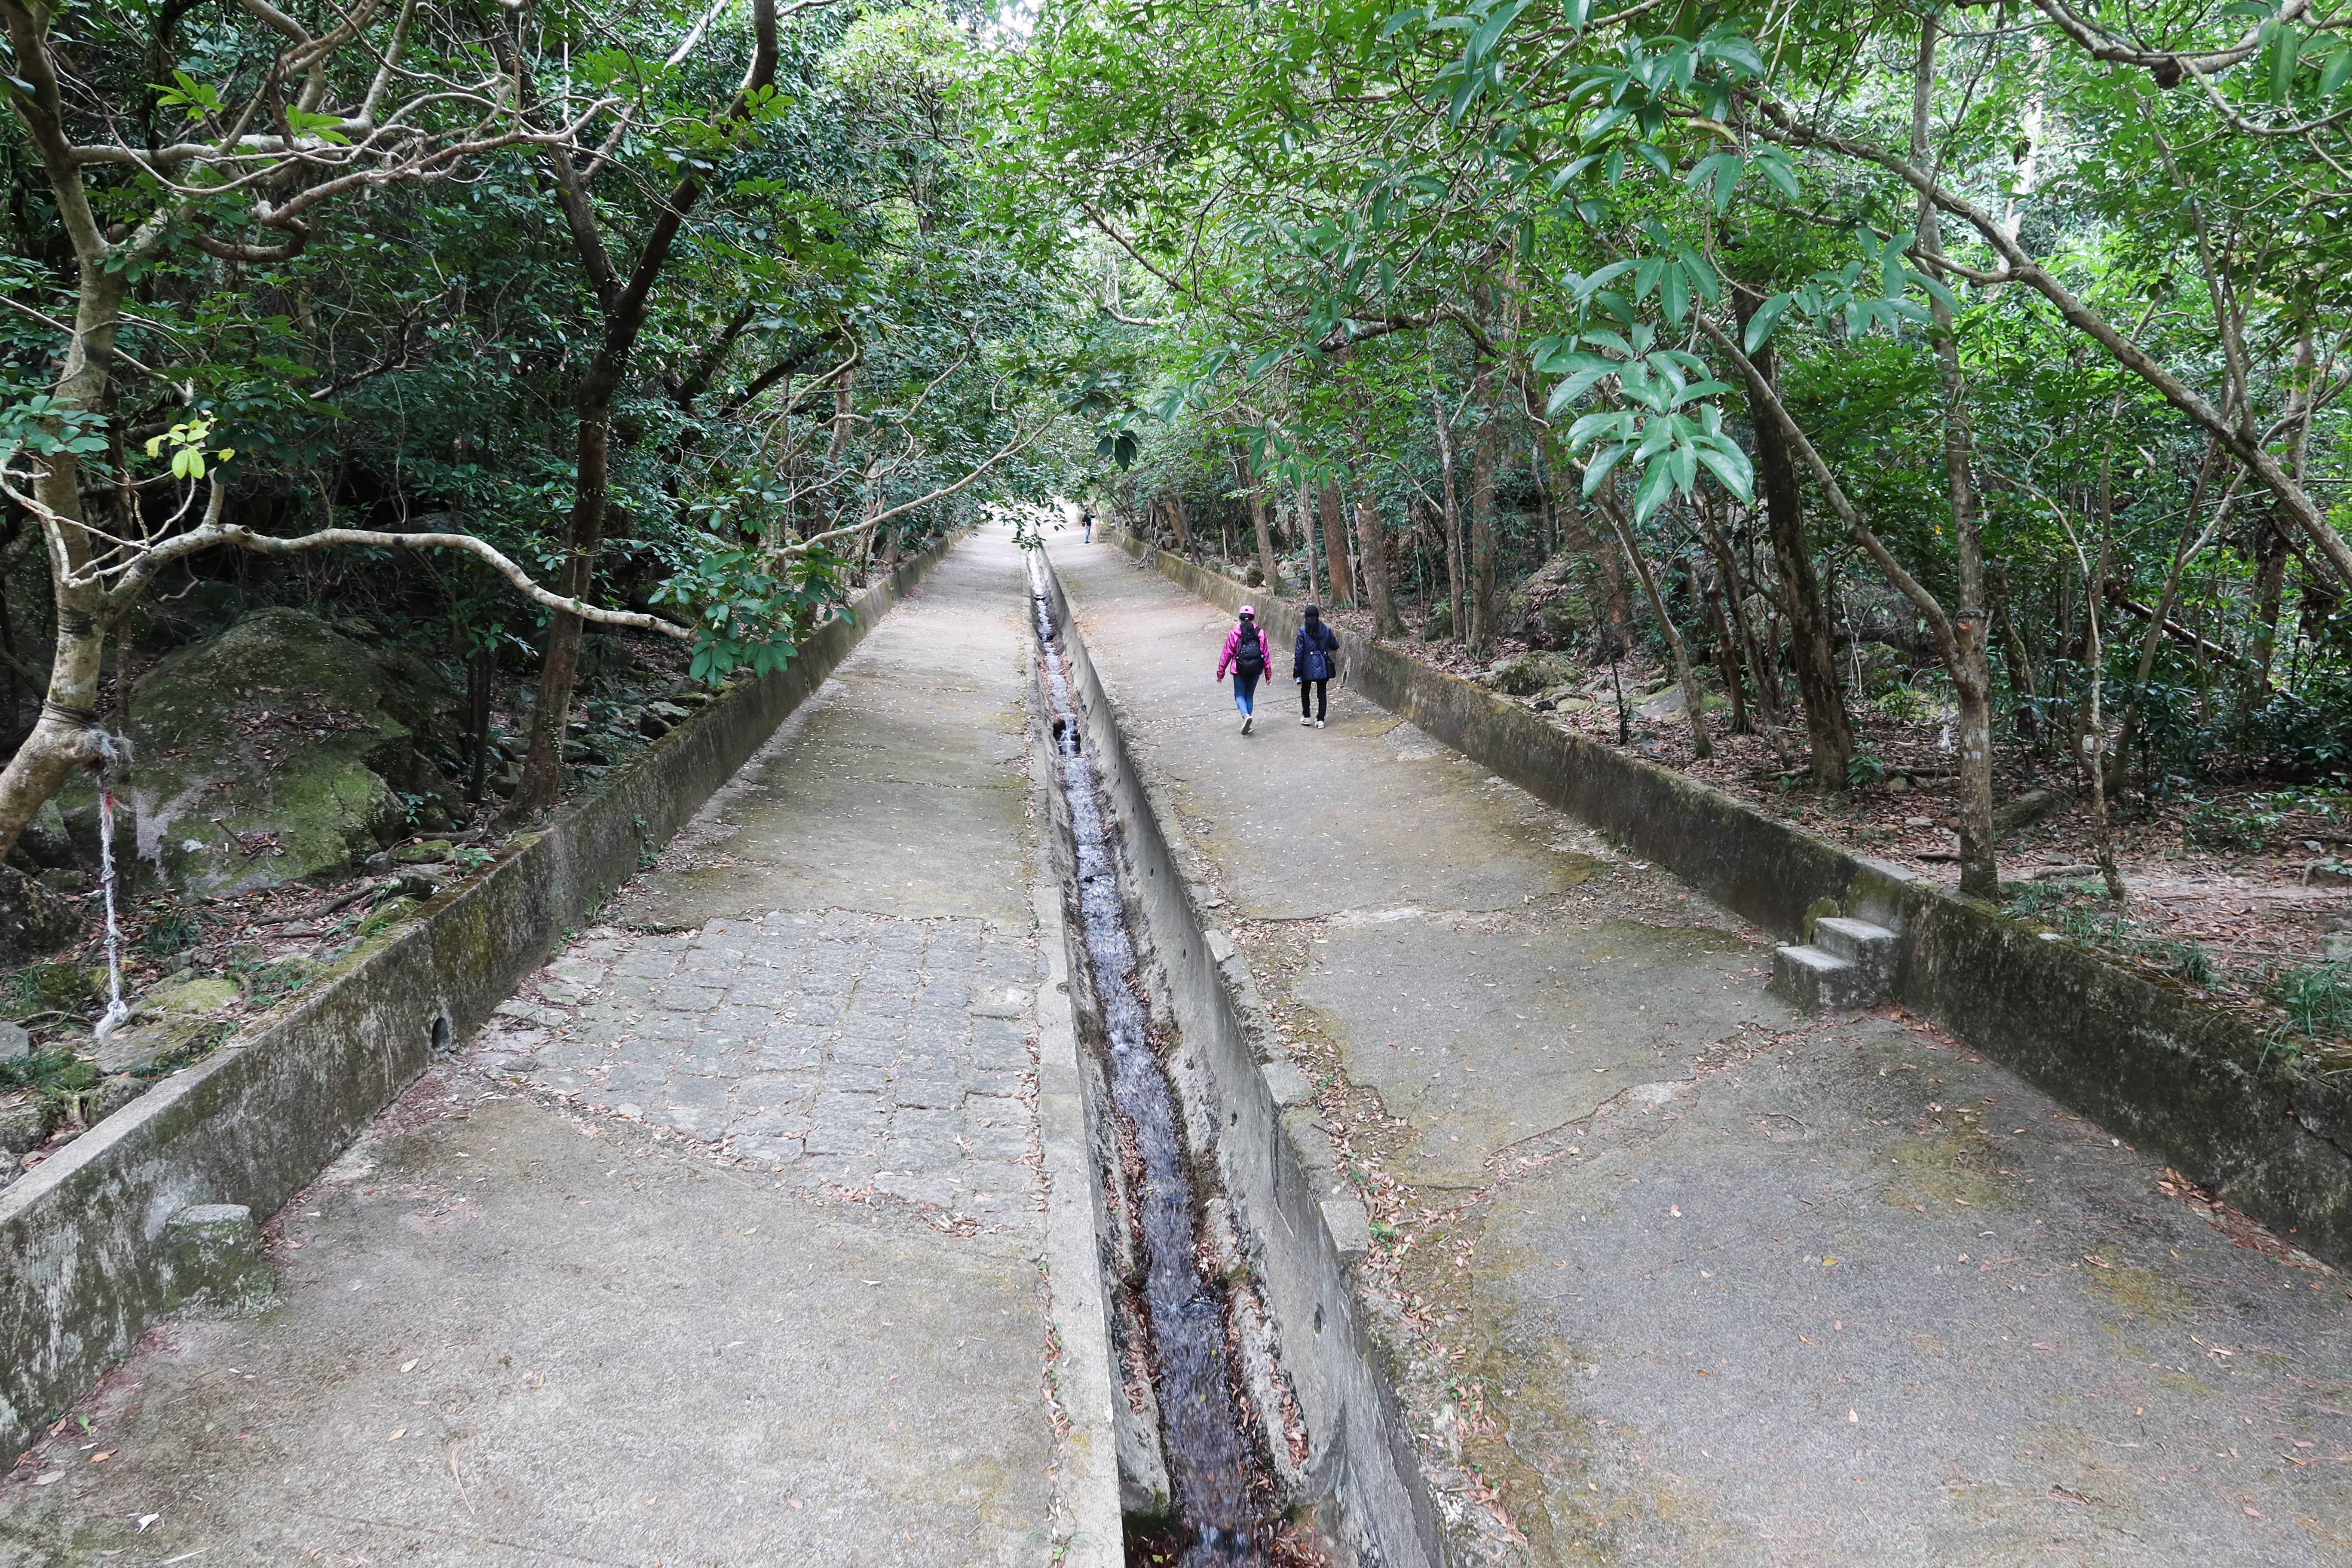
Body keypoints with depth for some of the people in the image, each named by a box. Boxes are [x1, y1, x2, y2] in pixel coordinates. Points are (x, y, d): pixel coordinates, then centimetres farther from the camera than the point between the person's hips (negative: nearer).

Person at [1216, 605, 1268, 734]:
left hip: (1240, 669, -2)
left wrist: (1221, 671, 5)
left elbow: (1227, 653, -4)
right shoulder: (1260, 633, 1)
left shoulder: (1234, 633, -5)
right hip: (1256, 669, 2)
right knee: (1250, 695, 15)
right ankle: (1247, 722, 16)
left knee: (1240, 695, 7)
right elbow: (1265, 654, 4)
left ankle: (1246, 715, -20)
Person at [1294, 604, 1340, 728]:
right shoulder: (1326, 630, -2)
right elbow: (1335, 647, 9)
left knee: (1305, 691, 18)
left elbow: (1299, 652, -9)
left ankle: (1307, 716, 20)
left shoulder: (1303, 631, -9)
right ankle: (1320, 719, 3)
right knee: (1322, 693, 8)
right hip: (1323, 667, 2)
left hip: (1308, 666, -2)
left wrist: (1297, 671, -5)